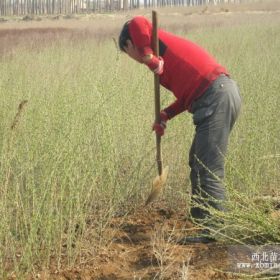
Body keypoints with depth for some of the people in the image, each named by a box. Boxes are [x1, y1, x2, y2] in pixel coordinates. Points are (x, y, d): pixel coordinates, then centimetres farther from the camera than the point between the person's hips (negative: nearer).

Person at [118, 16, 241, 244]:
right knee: (198, 163, 20)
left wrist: (149, 58, -16)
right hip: (223, 93, 10)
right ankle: (203, 219, 28)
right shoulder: (169, 45, 27)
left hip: (216, 100, -10)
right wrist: (166, 115, 15)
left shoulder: (153, 41, 2)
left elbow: (137, 23, -22)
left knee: (208, 170, -9)